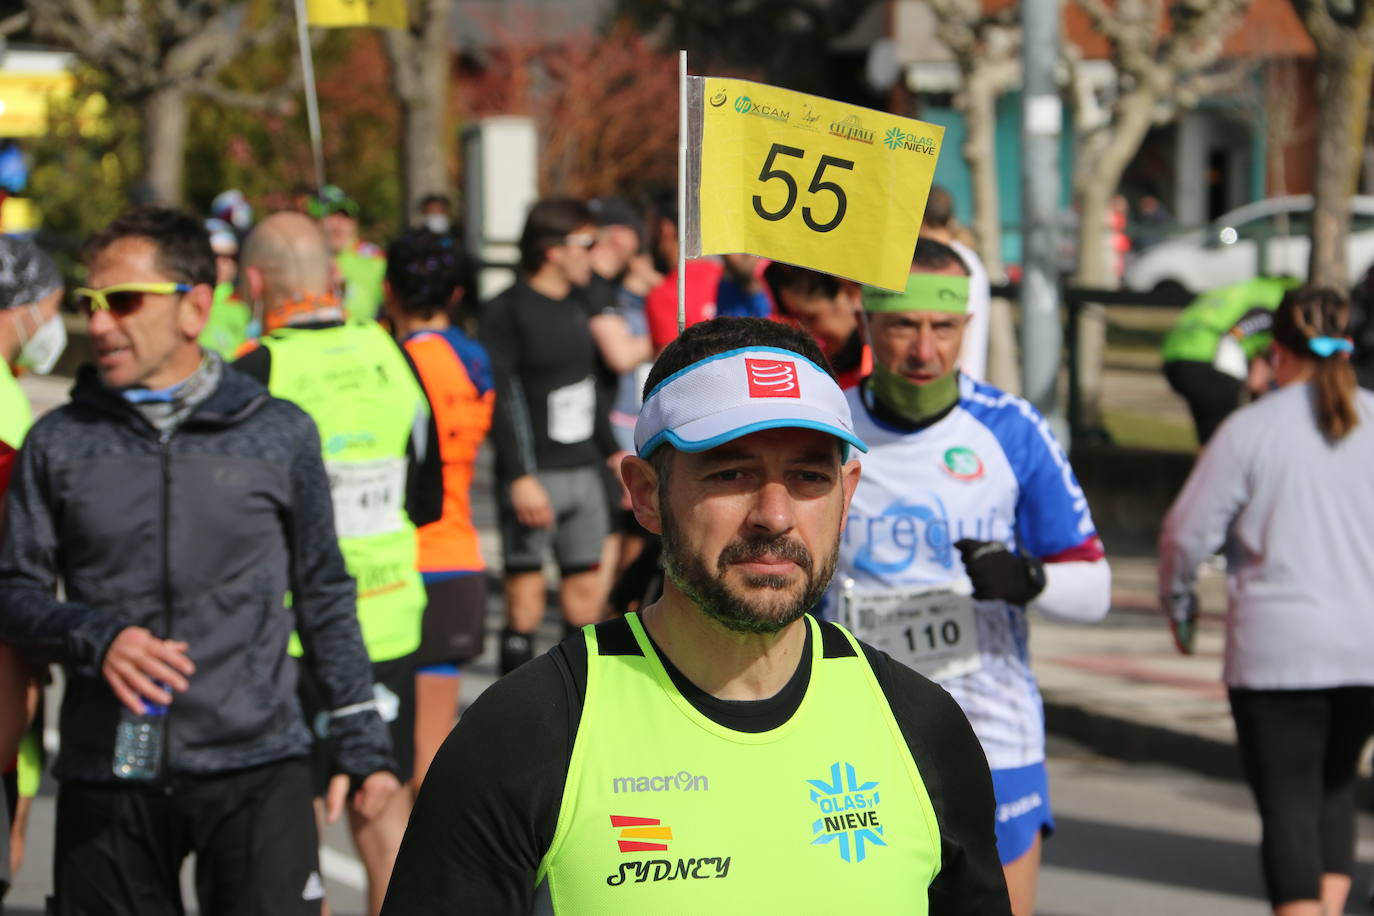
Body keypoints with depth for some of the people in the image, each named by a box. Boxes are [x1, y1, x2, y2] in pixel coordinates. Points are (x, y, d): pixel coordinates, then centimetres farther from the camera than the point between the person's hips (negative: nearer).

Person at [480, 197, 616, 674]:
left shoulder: (576, 305, 15)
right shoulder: (507, 312, -9)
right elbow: (501, 398, -14)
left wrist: (613, 452, 23)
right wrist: (521, 476, -20)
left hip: (583, 469, 7)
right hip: (533, 476, -7)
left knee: (586, 590, 7)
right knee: (525, 598, -4)